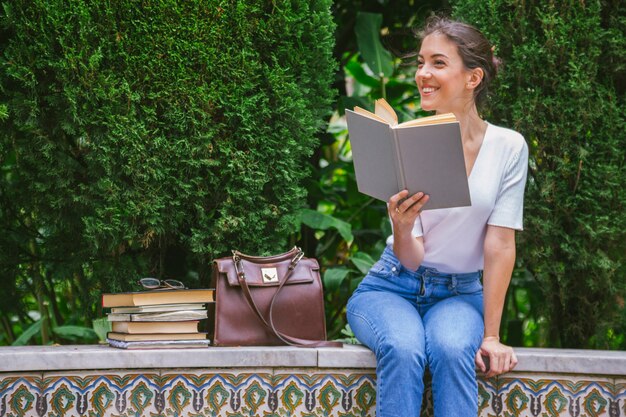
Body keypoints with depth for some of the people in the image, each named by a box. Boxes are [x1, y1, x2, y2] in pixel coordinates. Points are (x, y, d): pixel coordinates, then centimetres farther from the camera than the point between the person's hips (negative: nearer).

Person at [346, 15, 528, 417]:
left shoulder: (509, 147, -6)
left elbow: (500, 244, -7)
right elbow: (411, 259, -11)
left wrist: (492, 335, -12)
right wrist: (402, 228, -34)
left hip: (461, 294, 0)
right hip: (392, 288, 0)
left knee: (451, 350, -35)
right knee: (403, 350, -34)